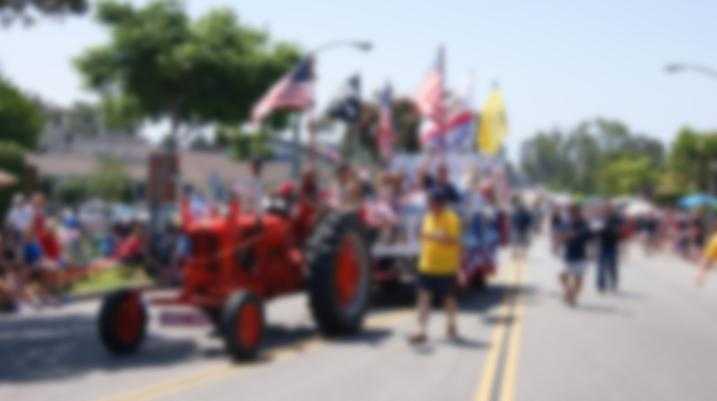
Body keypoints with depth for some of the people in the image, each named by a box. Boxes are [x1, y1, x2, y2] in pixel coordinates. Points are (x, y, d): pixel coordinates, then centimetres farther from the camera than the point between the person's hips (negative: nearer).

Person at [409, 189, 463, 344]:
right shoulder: (427, 217, 9)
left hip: (446, 267, -4)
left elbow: (453, 241, -20)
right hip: (427, 266, 5)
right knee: (424, 297, -6)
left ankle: (451, 326, 31)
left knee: (449, 297, 11)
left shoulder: (451, 219, -10)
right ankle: (421, 331, -8)